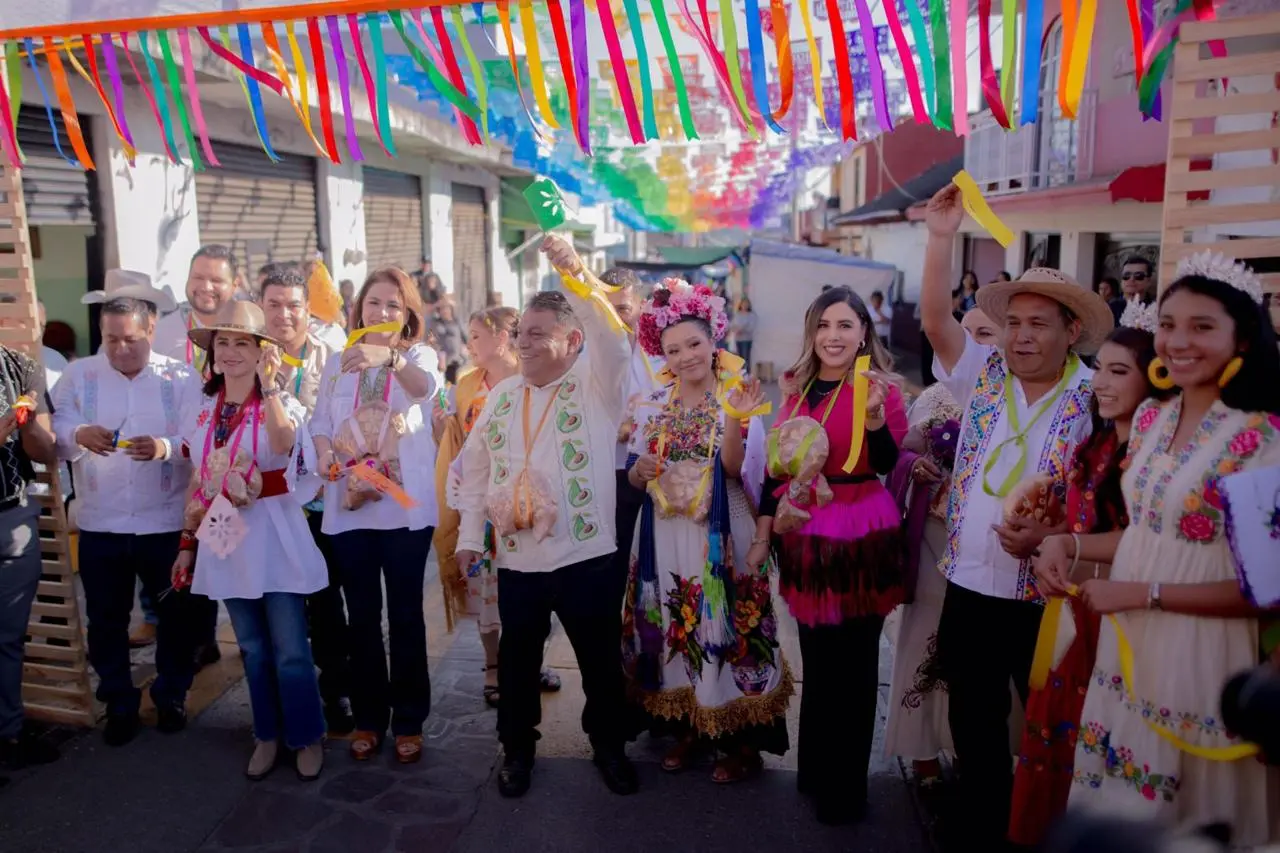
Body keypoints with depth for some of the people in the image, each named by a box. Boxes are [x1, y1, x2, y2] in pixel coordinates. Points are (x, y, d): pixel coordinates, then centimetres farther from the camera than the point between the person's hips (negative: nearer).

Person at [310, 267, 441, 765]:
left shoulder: (419, 356, -2)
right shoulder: (337, 363, 10)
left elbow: (426, 387, -25)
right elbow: (320, 422, 8)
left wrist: (389, 358, -46)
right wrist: (326, 456, -14)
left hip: (405, 504, -3)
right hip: (348, 506, 3)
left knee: (405, 615, 5)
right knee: (361, 616, 12)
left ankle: (409, 720, 19)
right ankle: (368, 717, 27)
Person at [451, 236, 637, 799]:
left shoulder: (598, 388, -5)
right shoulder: (502, 395, 9)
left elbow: (613, 340, -25)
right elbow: (475, 466, 12)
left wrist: (577, 277, -38)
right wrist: (470, 534, 8)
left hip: (586, 556, -3)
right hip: (515, 558, 4)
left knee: (601, 661, 12)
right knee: (517, 660, 17)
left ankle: (609, 746, 35)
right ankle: (517, 749, 38)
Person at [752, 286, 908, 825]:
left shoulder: (880, 389, -8)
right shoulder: (799, 389, 8)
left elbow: (887, 466, -22)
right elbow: (777, 468, 10)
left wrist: (873, 414, -37)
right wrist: (762, 537, 7)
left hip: (859, 537, -5)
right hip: (804, 535, 5)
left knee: (851, 662, 7)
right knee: (815, 658, 17)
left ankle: (846, 786, 24)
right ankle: (815, 770, 35)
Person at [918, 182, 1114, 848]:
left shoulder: (1095, 400, -6)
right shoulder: (985, 376, 4)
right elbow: (935, 320, -7)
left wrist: (1050, 535, -22)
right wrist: (942, 236, -13)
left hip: (1046, 595, -3)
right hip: (968, 586, 4)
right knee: (973, 724, 17)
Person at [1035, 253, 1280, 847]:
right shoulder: (1151, 418, 4)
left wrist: (1143, 594, -19)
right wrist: (1068, 544, -2)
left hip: (1200, 658, -6)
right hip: (1127, 647, 6)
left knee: (1183, 818, 13)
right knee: (1116, 805, 21)